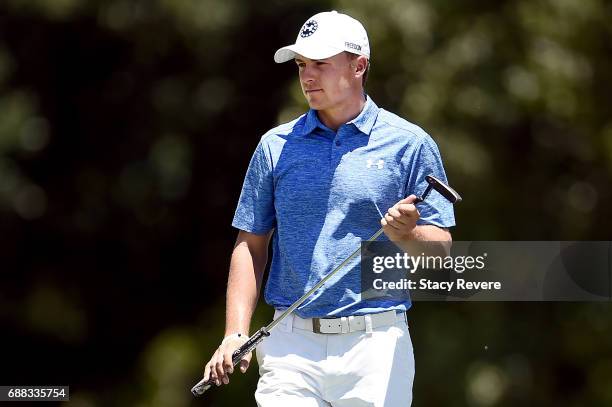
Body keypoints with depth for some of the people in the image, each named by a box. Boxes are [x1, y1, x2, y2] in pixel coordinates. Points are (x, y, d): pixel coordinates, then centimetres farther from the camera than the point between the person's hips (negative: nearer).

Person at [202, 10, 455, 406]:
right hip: (292, 344, 2)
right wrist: (236, 334, 0)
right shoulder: (276, 146, 10)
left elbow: (441, 249, 2)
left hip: (375, 343, -2)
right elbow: (251, 245, 11)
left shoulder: (410, 143, 2)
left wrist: (406, 232, -21)